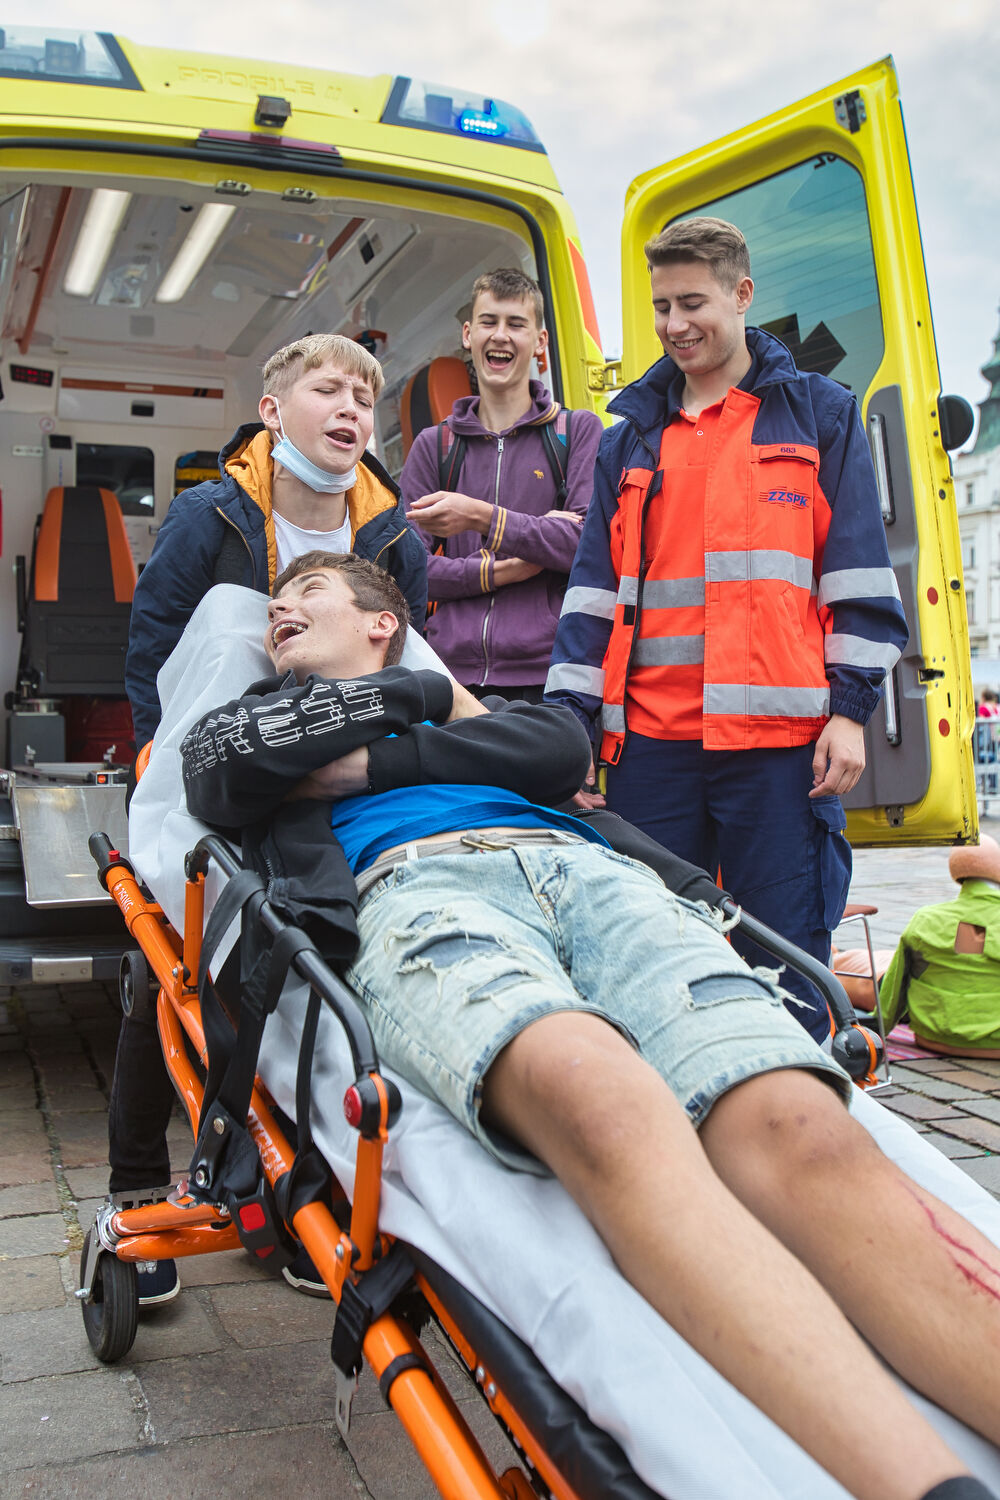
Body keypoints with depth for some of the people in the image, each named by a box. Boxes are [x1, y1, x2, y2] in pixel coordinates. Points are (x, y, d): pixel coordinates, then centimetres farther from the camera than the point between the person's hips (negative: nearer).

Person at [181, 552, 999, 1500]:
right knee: (600, 1099, -41)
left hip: (580, 866, 3)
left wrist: (373, 762, 12)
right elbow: (227, 770, 10)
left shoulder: (449, 702, 40)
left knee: (797, 1130, -30)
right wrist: (395, 695, 21)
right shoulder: (256, 714, 37)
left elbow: (562, 748, 17)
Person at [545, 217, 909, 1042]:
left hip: (782, 736, -3)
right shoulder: (632, 439, 18)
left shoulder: (819, 415, 11)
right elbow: (595, 586, 13)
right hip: (652, 740, 3)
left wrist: (851, 708, -4)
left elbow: (859, 572, 5)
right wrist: (572, 720, 4)